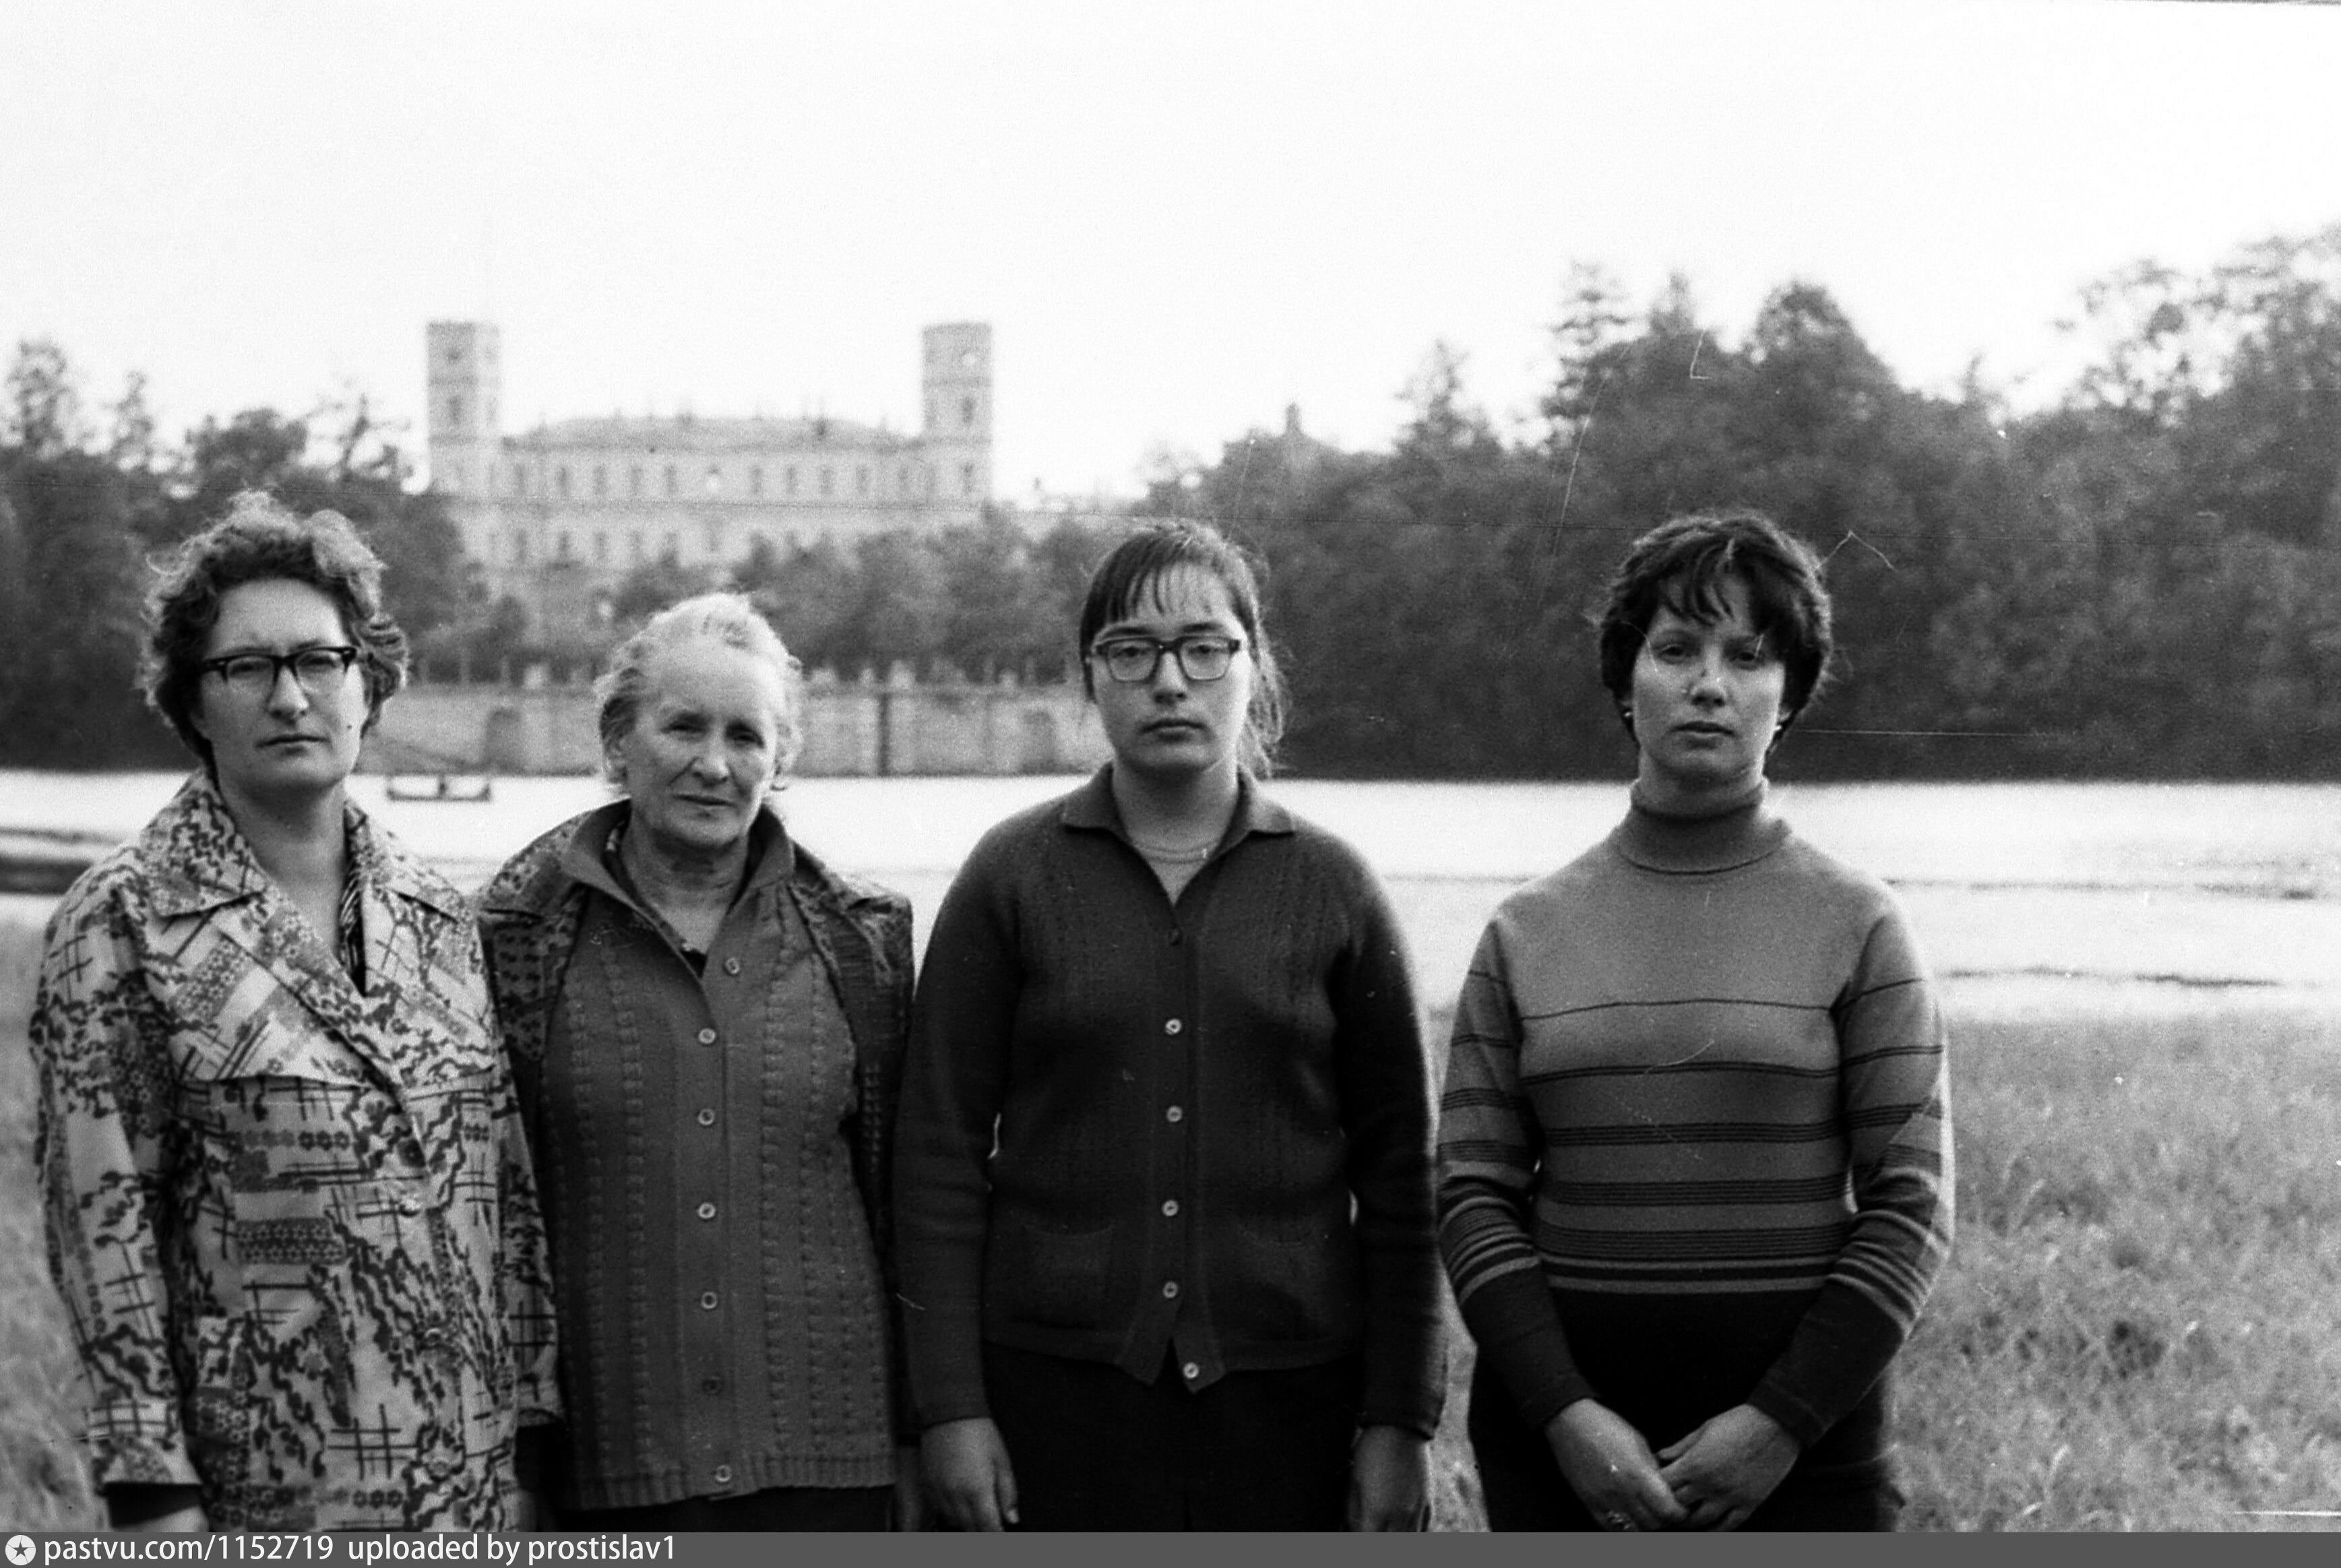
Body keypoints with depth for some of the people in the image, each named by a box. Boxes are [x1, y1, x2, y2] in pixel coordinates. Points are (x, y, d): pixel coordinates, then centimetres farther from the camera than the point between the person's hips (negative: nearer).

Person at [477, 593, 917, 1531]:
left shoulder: (858, 939, 6)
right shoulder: (520, 935, 0)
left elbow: (903, 1198, 10)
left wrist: (922, 1433, 10)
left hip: (825, 1458, 1)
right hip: (605, 1467, -1)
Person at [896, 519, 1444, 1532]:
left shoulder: (1330, 887, 4)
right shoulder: (1013, 878, 2)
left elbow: (1396, 1172, 5)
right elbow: (941, 1152, 2)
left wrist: (1399, 1421, 1)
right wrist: (951, 1407, -4)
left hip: (1287, 1390, 1)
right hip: (1059, 1384, 0)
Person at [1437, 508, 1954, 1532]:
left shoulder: (1856, 927, 2)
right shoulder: (1527, 935, 7)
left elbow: (1911, 1207, -2)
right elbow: (1473, 1194, 3)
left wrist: (1781, 1424, -11)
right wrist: (1567, 1416, -10)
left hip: (1802, 1440, -1)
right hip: (1560, 1436, 2)